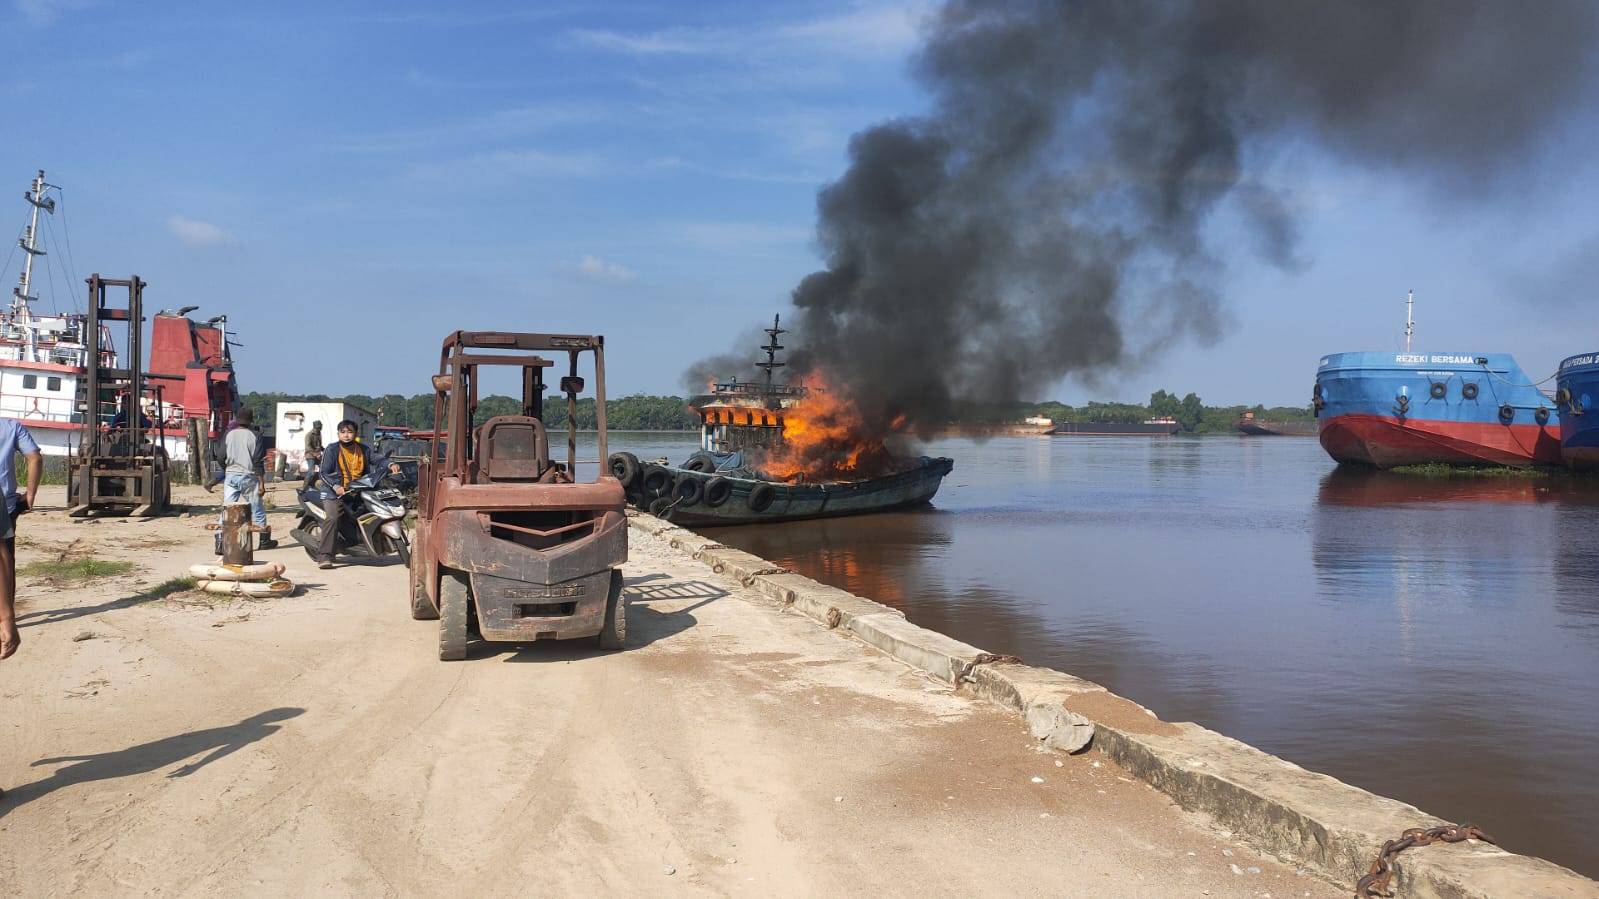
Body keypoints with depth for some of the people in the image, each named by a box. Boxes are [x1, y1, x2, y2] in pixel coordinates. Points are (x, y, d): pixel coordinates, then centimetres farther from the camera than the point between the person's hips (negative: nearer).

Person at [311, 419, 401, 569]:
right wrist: (335, 486, -22)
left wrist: (390, 464, -21)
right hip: (336, 493, -5)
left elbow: (377, 459, 1)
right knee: (333, 518, -25)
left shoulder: (363, 449, 13)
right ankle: (324, 556, -28)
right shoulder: (332, 450, 0)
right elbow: (323, 473, -5)